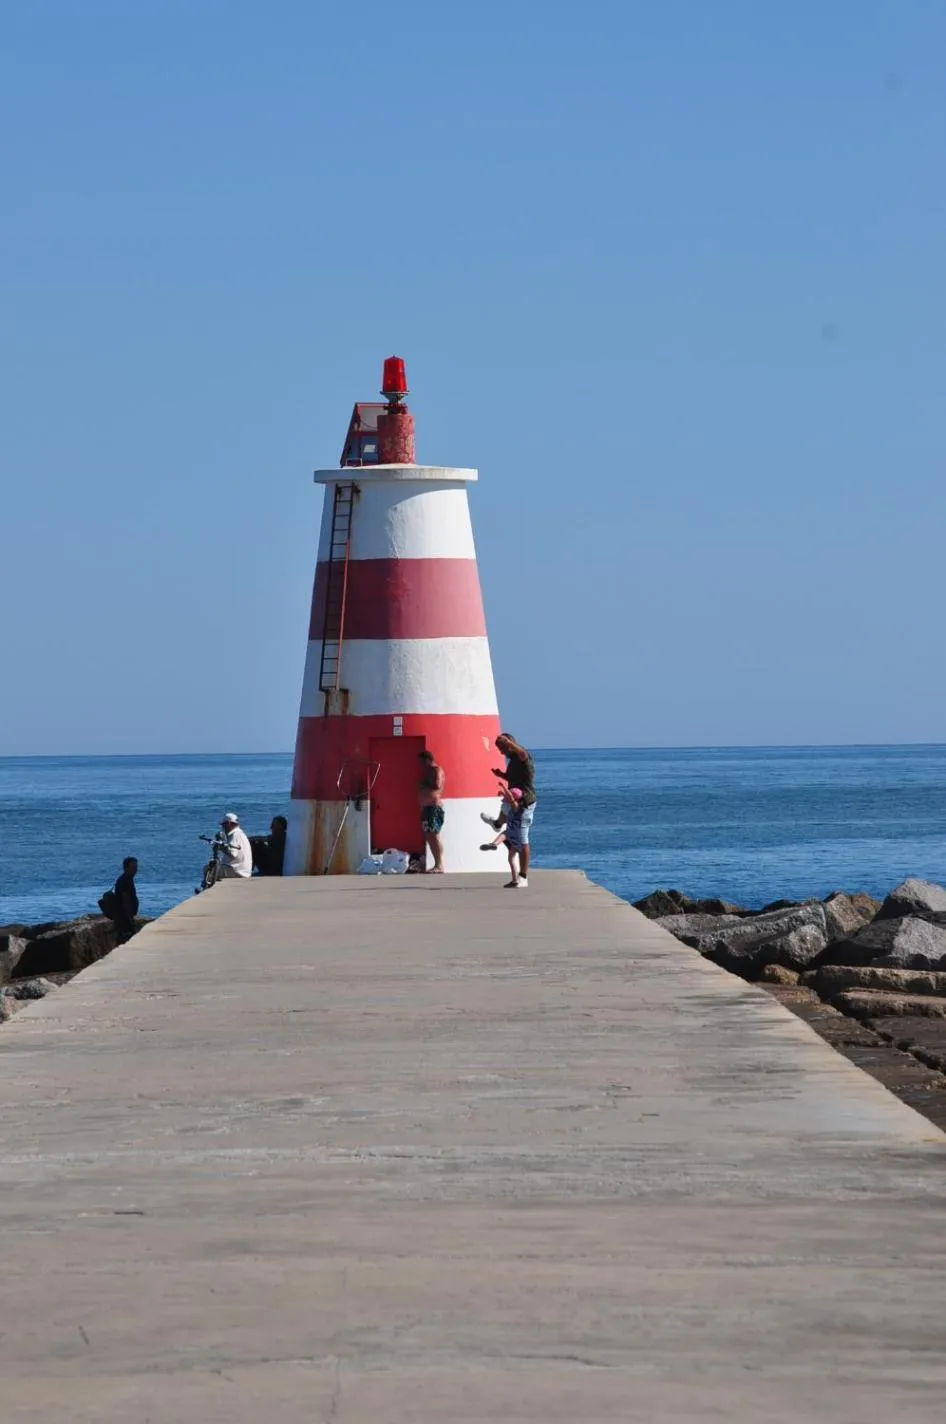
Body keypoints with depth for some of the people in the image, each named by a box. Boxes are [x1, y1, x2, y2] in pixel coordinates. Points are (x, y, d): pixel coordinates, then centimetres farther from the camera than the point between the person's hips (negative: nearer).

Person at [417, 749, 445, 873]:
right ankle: (437, 865, 8)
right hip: (427, 807, 10)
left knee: (434, 836, -14)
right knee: (429, 836, 7)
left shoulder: (437, 770, -8)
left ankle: (440, 866, -16)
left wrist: (424, 786, -9)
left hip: (434, 807, -10)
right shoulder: (428, 771, 21)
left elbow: (437, 786, -21)